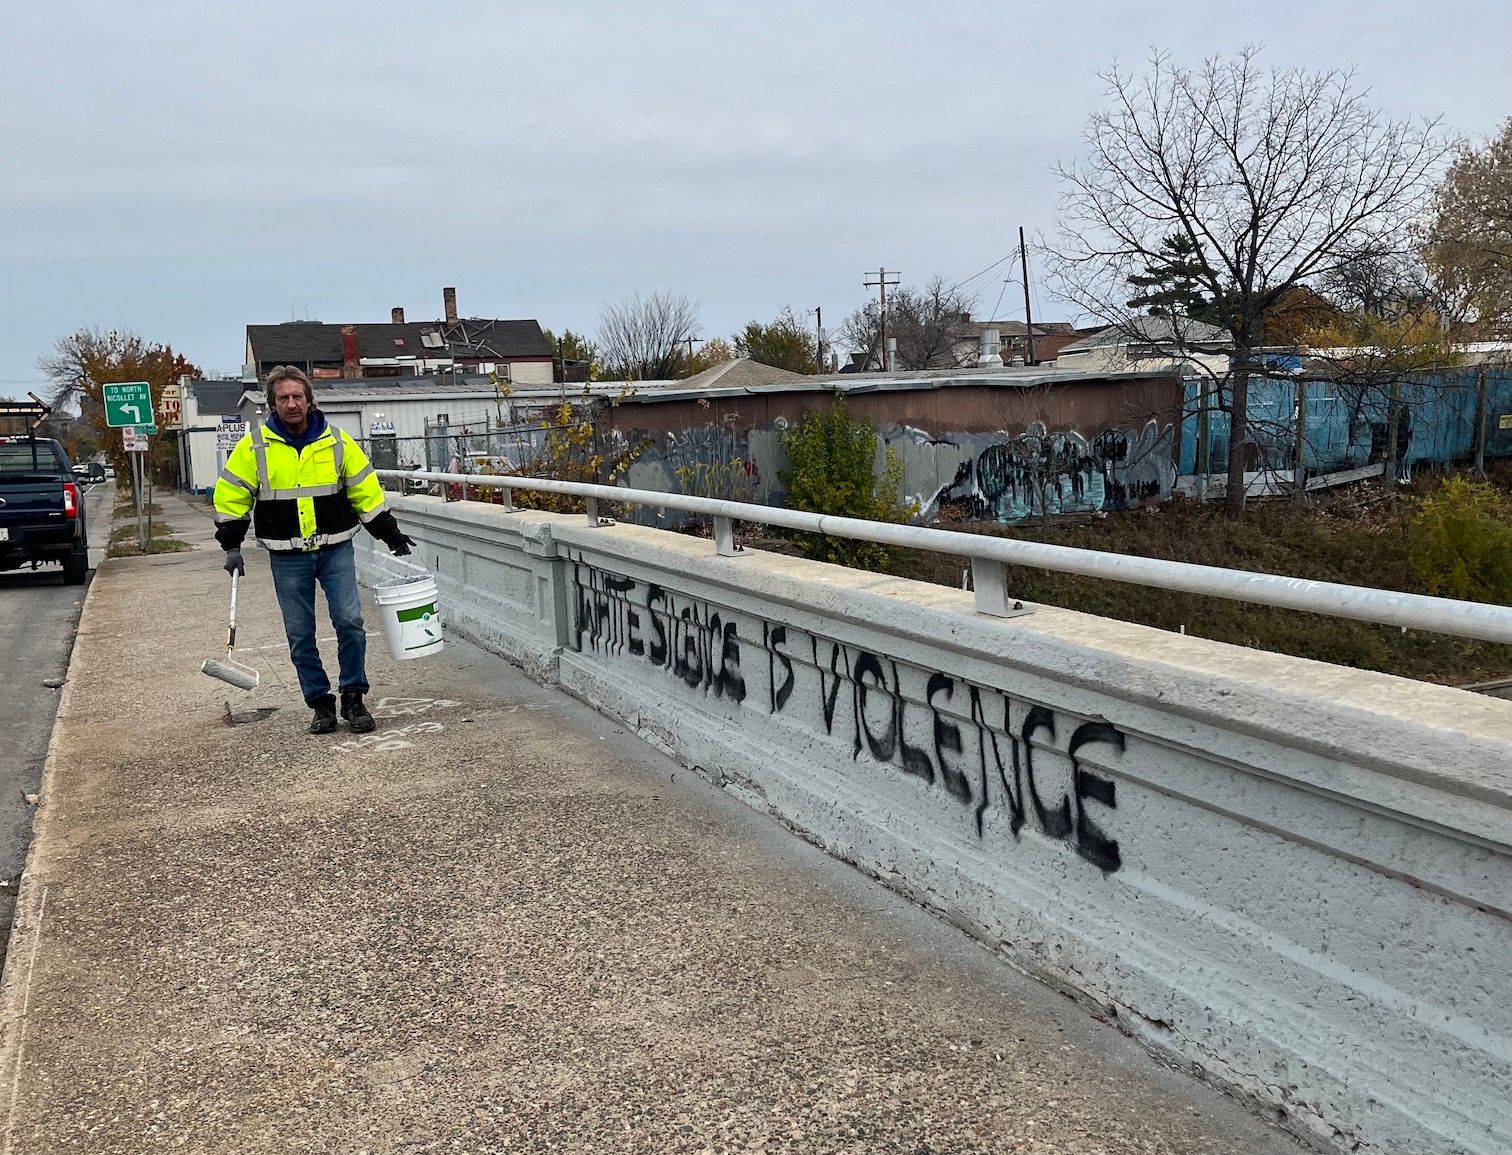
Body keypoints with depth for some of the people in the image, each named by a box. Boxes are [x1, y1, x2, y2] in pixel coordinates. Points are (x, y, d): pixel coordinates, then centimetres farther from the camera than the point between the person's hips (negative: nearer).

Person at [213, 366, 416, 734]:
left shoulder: (336, 440, 2)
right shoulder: (254, 446, -1)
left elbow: (365, 490, 8)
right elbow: (230, 496, 6)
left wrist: (391, 535, 8)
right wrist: (231, 546, 0)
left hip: (336, 550, 0)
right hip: (288, 557, 0)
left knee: (350, 622, -9)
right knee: (300, 635, 4)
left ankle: (353, 697, 6)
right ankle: (320, 704, 16)